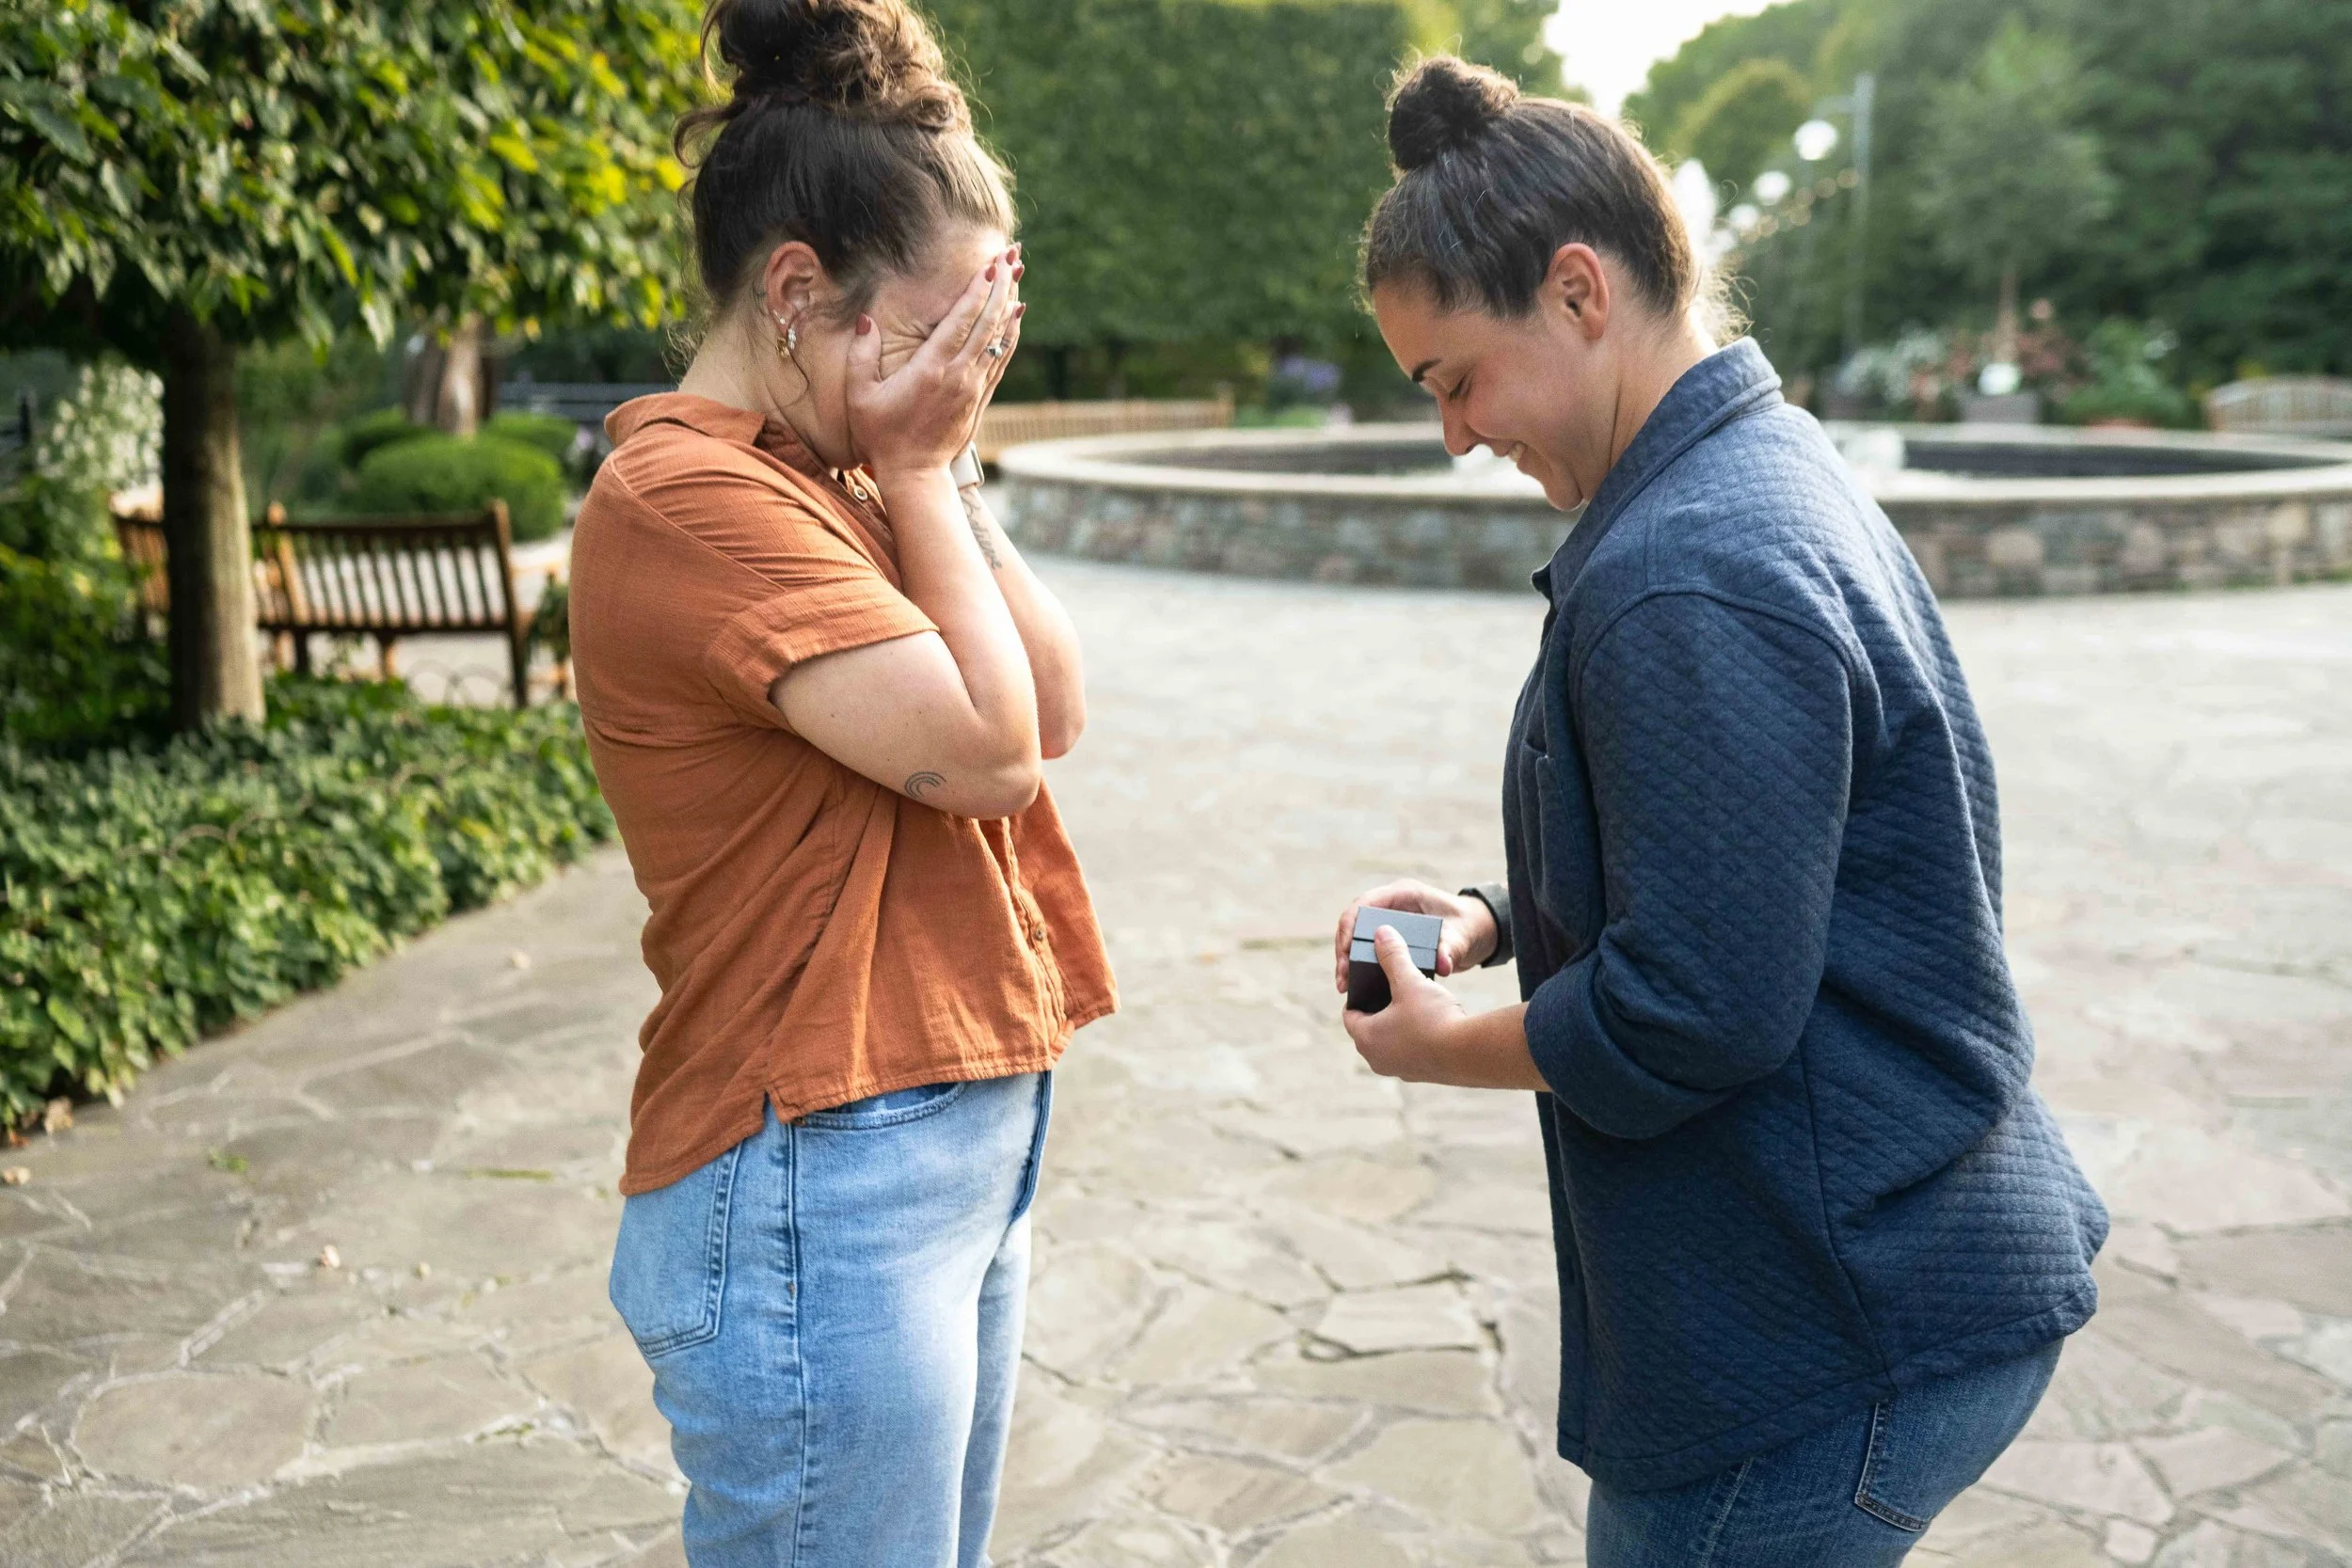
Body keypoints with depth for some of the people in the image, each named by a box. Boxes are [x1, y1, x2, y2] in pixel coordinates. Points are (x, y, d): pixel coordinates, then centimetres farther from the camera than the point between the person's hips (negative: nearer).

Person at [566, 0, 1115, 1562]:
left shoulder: (825, 478, 10)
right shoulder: (689, 494, -17)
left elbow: (1059, 709, 6)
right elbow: (987, 745, -19)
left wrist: (940, 471, -1)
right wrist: (917, 472, -10)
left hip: (962, 1141, 9)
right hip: (822, 1187, -9)